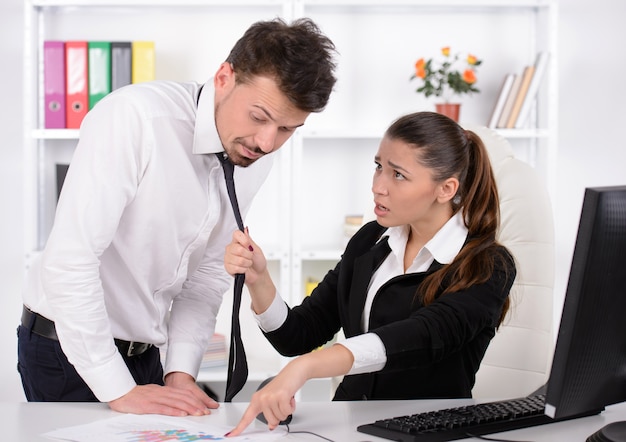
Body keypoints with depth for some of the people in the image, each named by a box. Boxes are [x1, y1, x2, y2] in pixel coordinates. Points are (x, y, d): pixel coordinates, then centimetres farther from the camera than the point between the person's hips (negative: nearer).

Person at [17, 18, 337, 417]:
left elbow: (208, 273, 4)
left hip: (145, 352, 6)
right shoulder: (135, 117, -24)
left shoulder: (256, 160, -3)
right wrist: (119, 390, -25)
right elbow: (69, 260, -28)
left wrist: (180, 372, -8)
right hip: (68, 349, -6)